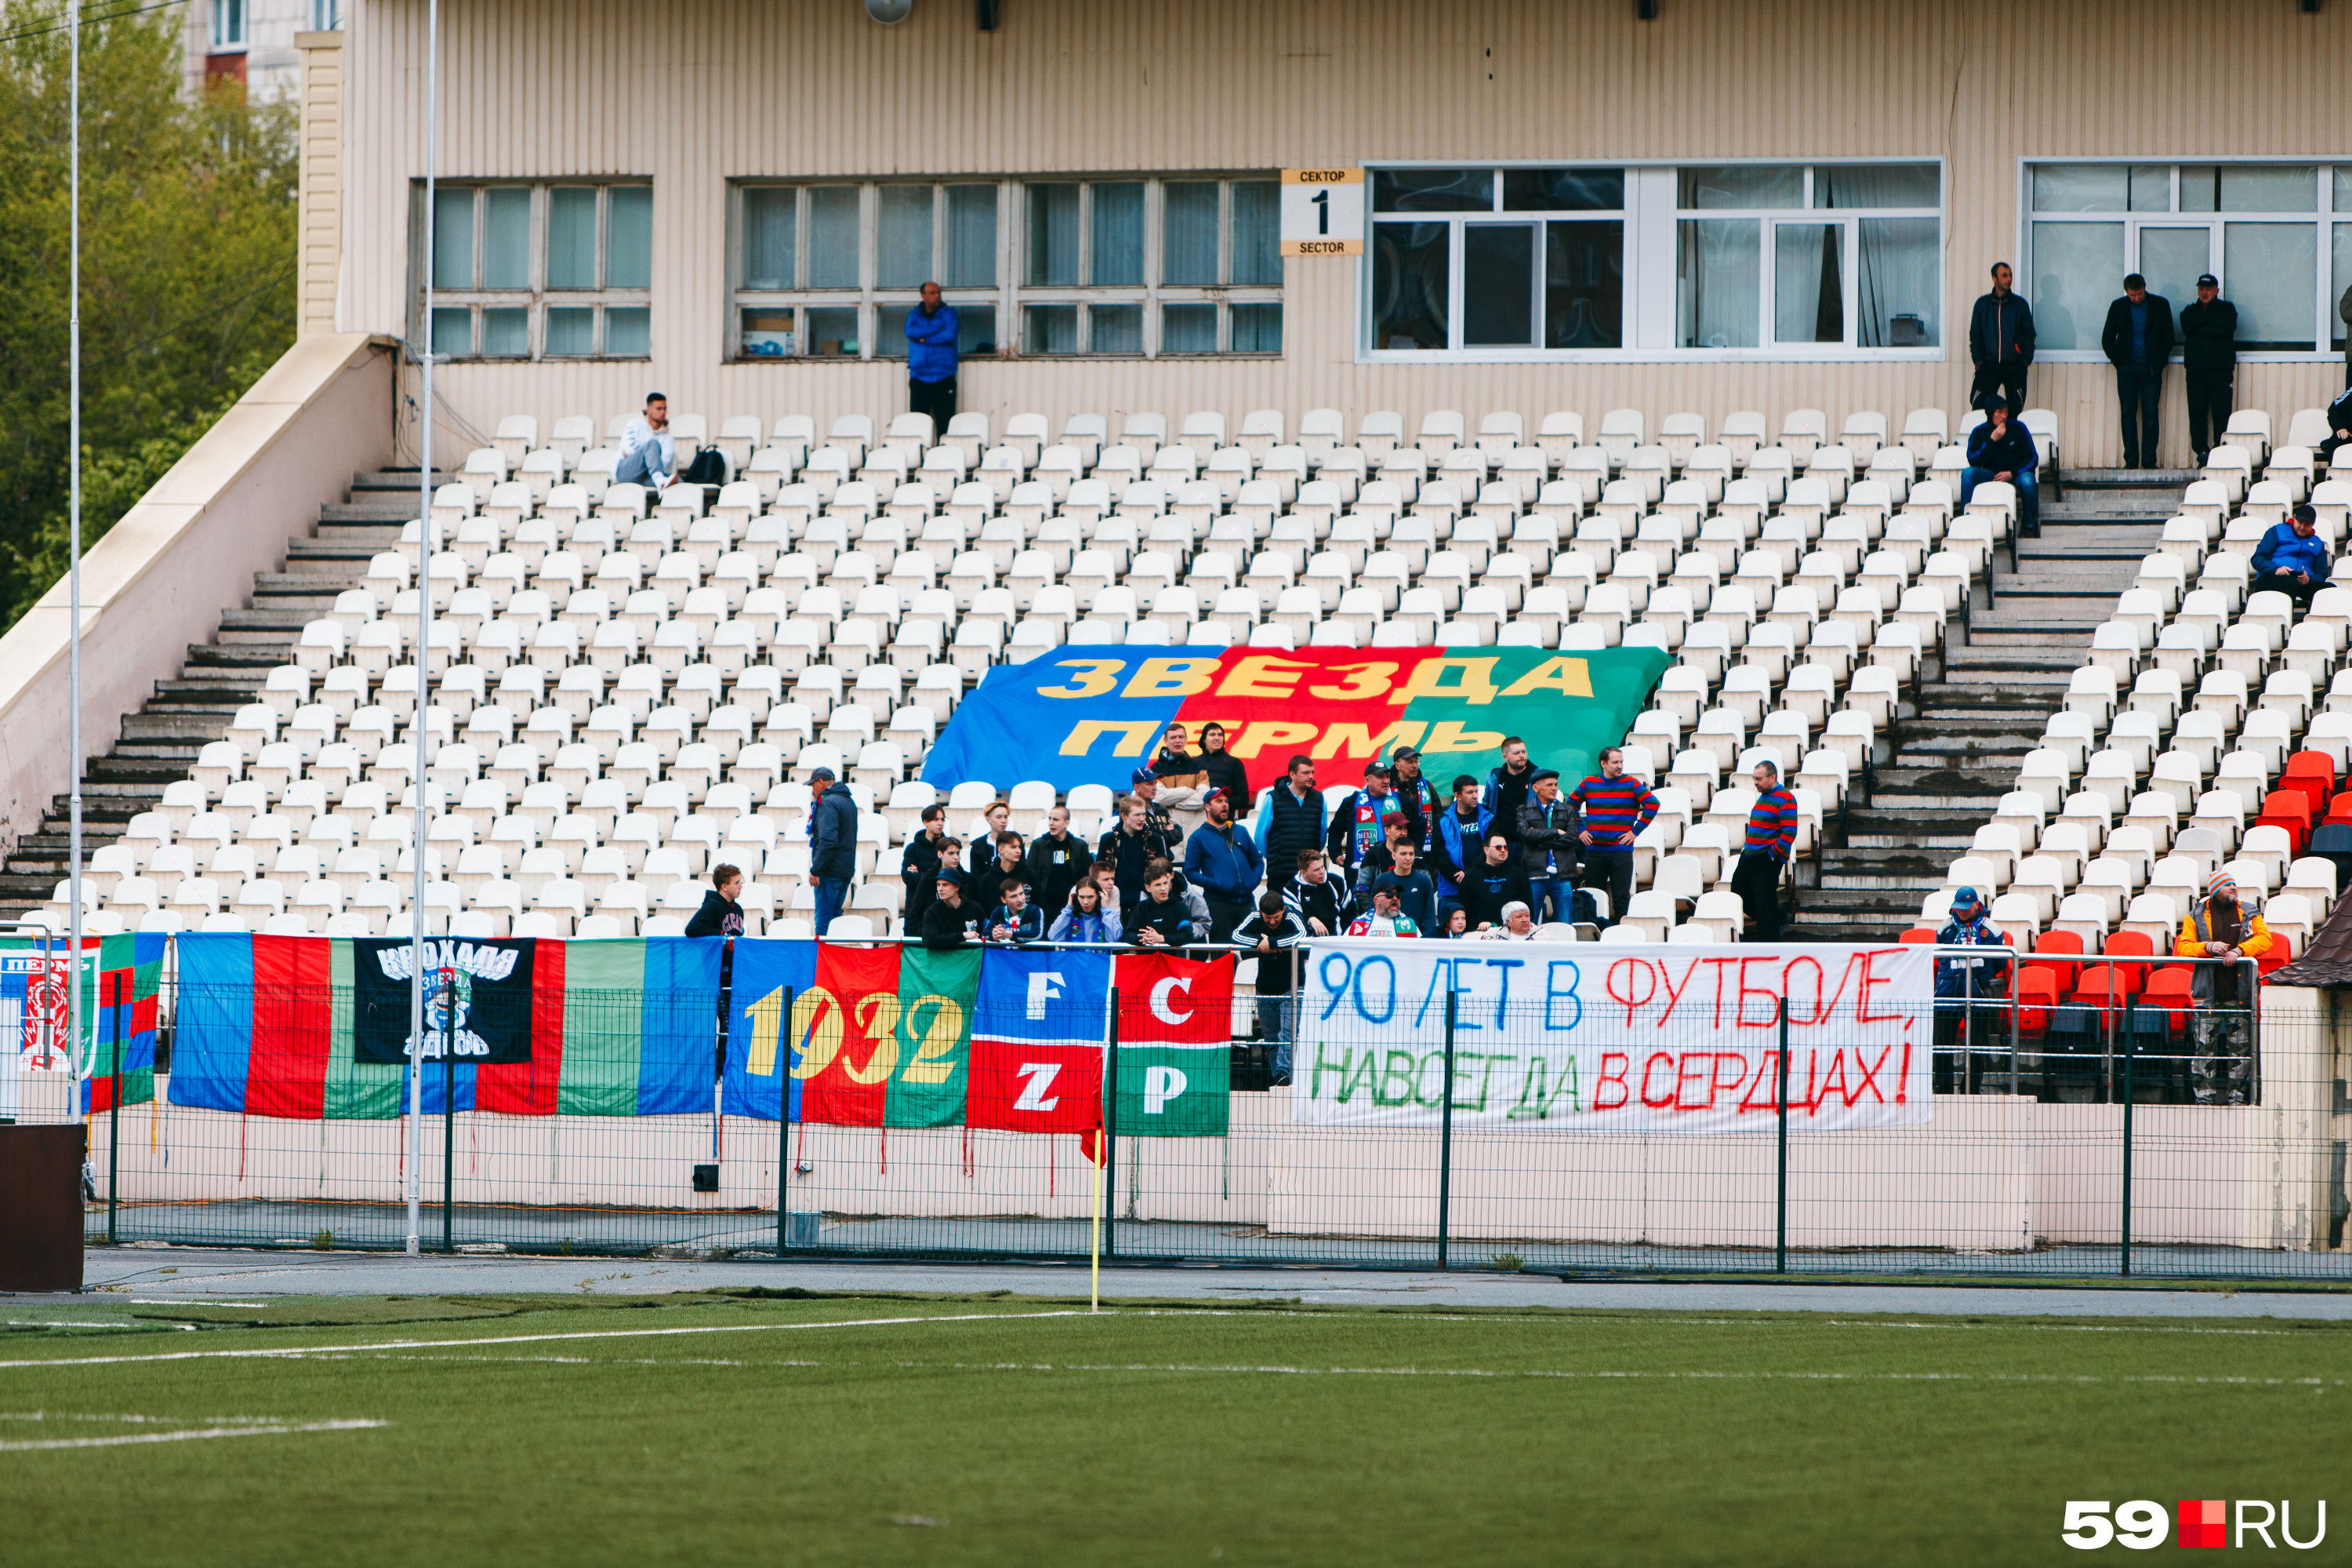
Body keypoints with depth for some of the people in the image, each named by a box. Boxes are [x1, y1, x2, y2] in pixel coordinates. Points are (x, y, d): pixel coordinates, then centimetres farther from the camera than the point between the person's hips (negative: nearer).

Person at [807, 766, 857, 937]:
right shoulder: (849, 802, 16)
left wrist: (816, 870, -22)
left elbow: (827, 840, -24)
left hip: (830, 870, -9)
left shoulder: (828, 803, -14)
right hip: (847, 870, 9)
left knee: (823, 918, -8)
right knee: (835, 915, 16)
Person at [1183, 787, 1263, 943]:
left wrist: (1254, 881, 1)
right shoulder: (1199, 837, 6)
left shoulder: (1241, 832, 18)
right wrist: (1214, 884, -14)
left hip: (1246, 903, 4)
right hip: (1218, 905, -4)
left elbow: (1258, 862, 21)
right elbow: (1190, 873, 0)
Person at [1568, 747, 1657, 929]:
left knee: (1621, 898, -4)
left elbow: (1652, 804, -5)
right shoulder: (1588, 783, 7)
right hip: (1594, 850, 2)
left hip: (1621, 850, -2)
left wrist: (1636, 831, -6)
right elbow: (1571, 804, 19)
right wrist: (1580, 830, 10)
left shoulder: (1631, 783, -1)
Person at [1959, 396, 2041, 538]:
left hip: (2016, 473, -1)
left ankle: (2028, 525, -13)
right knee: (1968, 473, -26)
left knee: (2027, 481, -36)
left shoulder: (2018, 429, -2)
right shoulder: (1979, 432, -1)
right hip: (1990, 475, 1)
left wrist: (2012, 473, -16)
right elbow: (1974, 462, -12)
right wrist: (1992, 440, -19)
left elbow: (2033, 458, -2)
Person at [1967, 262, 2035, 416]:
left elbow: (2029, 334, 10)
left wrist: (2026, 360, -1)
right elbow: (1975, 334, 10)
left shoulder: (2020, 304, 7)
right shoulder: (1983, 304, 8)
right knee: (1978, 404, -11)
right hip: (1988, 366, 0)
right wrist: (1978, 360, 0)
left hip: (2014, 367, 0)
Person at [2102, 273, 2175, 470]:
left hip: (2151, 367, -1)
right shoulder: (2118, 307, 5)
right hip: (2127, 368, 1)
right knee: (2128, 412, -2)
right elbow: (2107, 338, 11)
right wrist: (2117, 359, -2)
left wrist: (2159, 362, -4)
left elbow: (2168, 337, 6)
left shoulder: (2160, 305, 2)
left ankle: (2149, 459, -3)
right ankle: (2131, 459, 0)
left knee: (2150, 413, -4)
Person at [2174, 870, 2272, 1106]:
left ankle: (2236, 1095, 7)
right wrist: (2208, 947, -16)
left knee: (2240, 1046, 0)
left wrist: (2239, 950, -17)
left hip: (2239, 993, 1)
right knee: (2205, 1045, -6)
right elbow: (2184, 947, 2)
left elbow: (2264, 938, -2)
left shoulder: (2248, 915, 10)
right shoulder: (2196, 917, 7)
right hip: (2208, 993, -1)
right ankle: (2204, 1095, -1)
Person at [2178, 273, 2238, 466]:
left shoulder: (2227, 309, 11)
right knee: (2197, 410, -4)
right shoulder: (2190, 311, 19)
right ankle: (2202, 451, -2)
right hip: (2196, 368, 2)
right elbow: (2187, 326, -3)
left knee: (2221, 411, -8)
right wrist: (2210, 319, -6)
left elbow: (2227, 328, -9)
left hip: (2220, 368, -2)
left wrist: (2200, 329, -5)